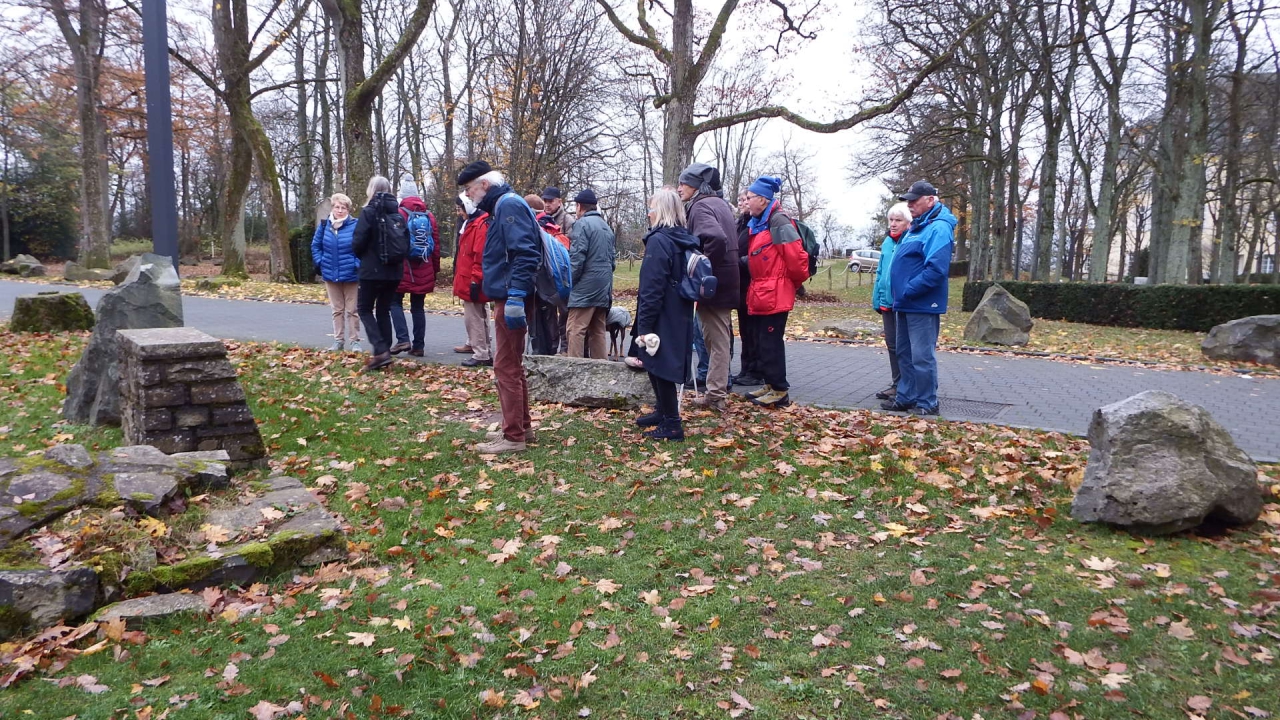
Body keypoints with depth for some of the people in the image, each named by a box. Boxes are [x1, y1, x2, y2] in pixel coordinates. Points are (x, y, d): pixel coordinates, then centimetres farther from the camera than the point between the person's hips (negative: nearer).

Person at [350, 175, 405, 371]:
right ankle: (384, 352, 13)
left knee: (365, 309, 6)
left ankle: (381, 350, -10)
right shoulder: (398, 212, 5)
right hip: (394, 271, 5)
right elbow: (406, 242, 7)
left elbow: (357, 242, -13)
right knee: (384, 310, 14)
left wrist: (362, 256, 8)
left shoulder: (369, 212, -10)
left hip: (372, 270, -5)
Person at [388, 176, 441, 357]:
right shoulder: (429, 216, 7)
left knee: (395, 302, 7)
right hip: (424, 272, 4)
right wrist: (435, 270, 15)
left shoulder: (398, 214, -8)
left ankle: (403, 339, -8)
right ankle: (418, 346, 9)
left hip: (402, 269, -4)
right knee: (418, 307, 9)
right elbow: (436, 245, 9)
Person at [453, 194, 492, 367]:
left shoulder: (481, 225, -16)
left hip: (472, 282, -10)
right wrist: (460, 277, 23)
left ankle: (481, 355, -3)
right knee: (476, 317, 16)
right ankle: (474, 345, 26)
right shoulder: (470, 224, 18)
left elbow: (481, 256, -23)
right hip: (467, 280, 10)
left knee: (474, 318, -7)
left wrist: (475, 280, -24)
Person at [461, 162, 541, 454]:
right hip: (508, 296, 11)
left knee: (506, 366, -5)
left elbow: (525, 253, -24)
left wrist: (515, 297, -28)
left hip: (511, 299, -11)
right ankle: (522, 426, 27)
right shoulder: (501, 206, 18)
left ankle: (513, 437, 2)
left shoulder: (509, 205, -13)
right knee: (512, 364, 17)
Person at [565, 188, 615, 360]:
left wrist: (569, 281, -6)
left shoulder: (582, 224, -8)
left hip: (585, 287, -8)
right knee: (599, 331, 11)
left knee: (576, 330, -9)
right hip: (604, 288, 8)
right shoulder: (606, 226, 17)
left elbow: (577, 257, -15)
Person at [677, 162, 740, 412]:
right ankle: (717, 392, 21)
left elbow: (716, 238, -31)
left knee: (716, 339, -1)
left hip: (712, 284, -10)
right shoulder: (720, 204, 15)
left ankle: (716, 396, 8)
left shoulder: (701, 206, -13)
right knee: (719, 338, 13)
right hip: (724, 282, 10)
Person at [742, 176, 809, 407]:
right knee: (762, 341, 14)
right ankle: (770, 385, 24)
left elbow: (795, 254, -17)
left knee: (771, 342, -6)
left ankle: (780, 391, 2)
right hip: (762, 293, 10)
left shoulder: (778, 221, -15)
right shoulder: (757, 222, 15)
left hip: (775, 294, -10)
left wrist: (797, 281, -5)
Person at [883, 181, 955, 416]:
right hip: (906, 304, 10)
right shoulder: (917, 227, 16)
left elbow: (936, 269, -27)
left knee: (922, 357, -4)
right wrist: (900, 294, 13)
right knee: (905, 354, 16)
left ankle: (927, 403, 5)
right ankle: (906, 397, 25)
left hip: (922, 306, -10)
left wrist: (908, 291, -21)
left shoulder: (938, 228, -16)